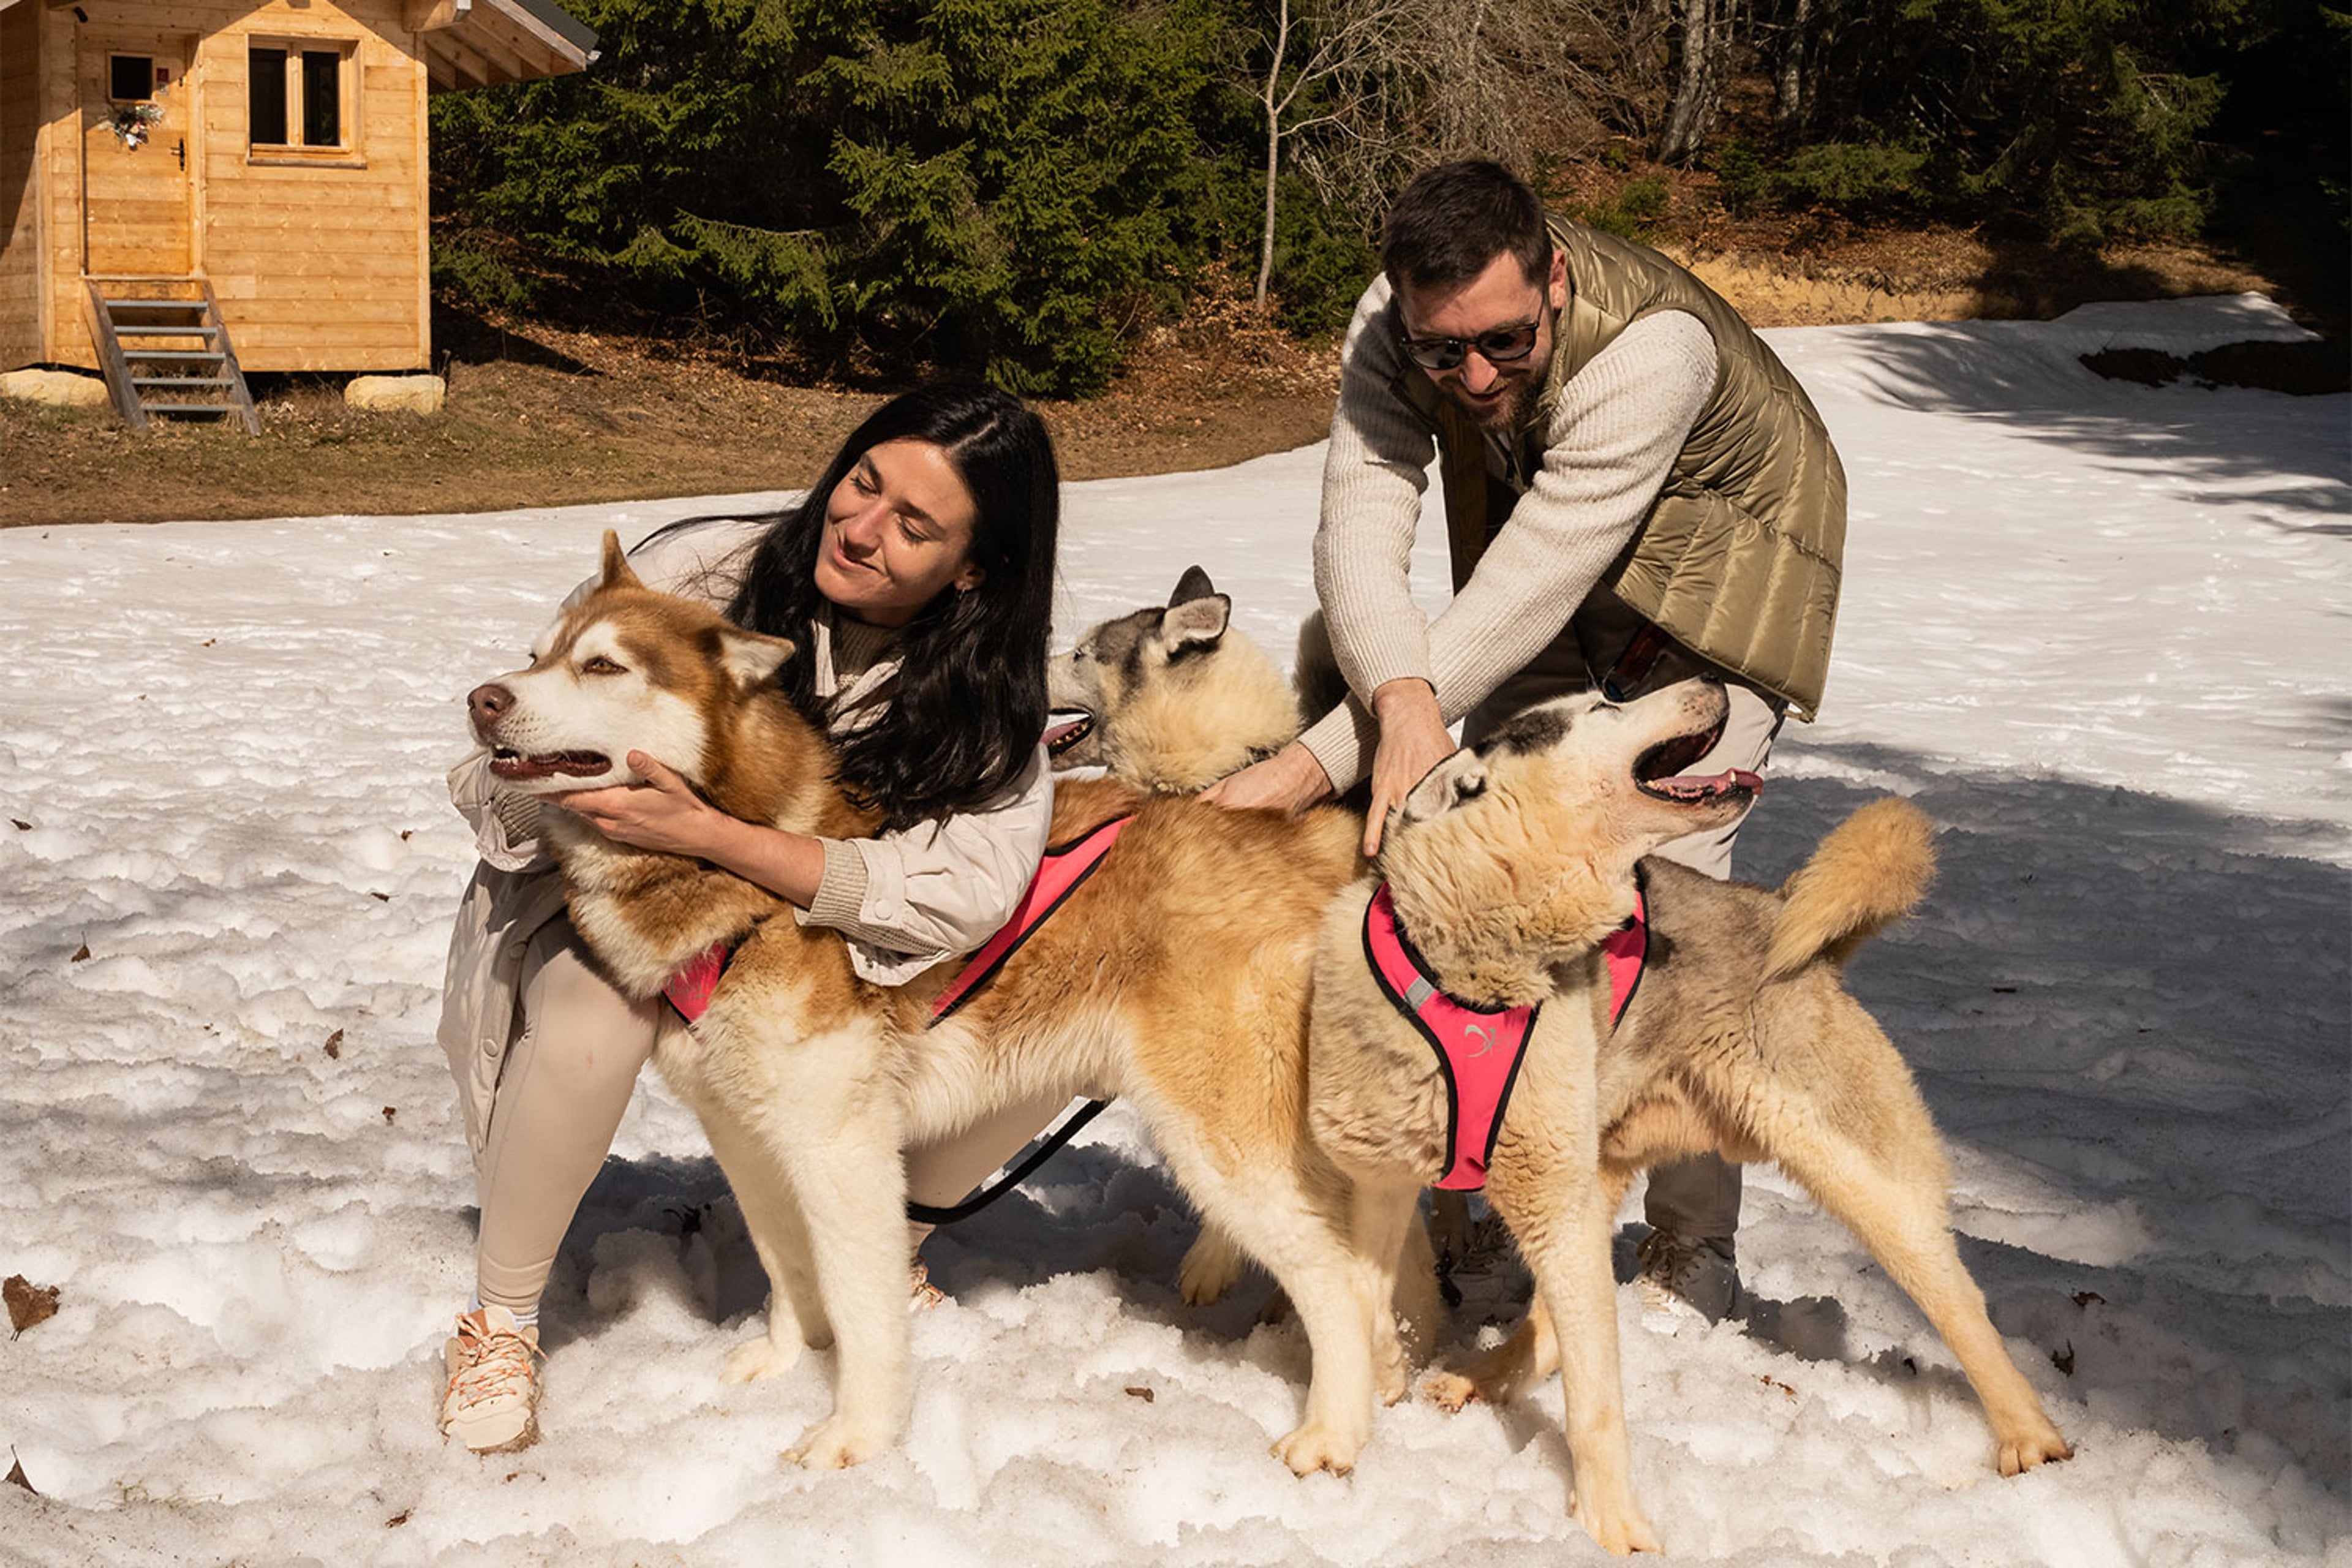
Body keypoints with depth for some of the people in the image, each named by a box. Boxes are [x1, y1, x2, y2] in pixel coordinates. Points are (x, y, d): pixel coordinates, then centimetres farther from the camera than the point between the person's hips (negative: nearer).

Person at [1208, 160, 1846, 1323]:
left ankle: (1693, 1245, -3)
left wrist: (1311, 765, -47)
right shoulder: (1395, 324, -26)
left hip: (1718, 563, -5)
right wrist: (1400, 702, -57)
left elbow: (1517, 603, -43)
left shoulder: (1652, 347, -42)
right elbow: (1357, 535, -35)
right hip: (1543, 538, 5)